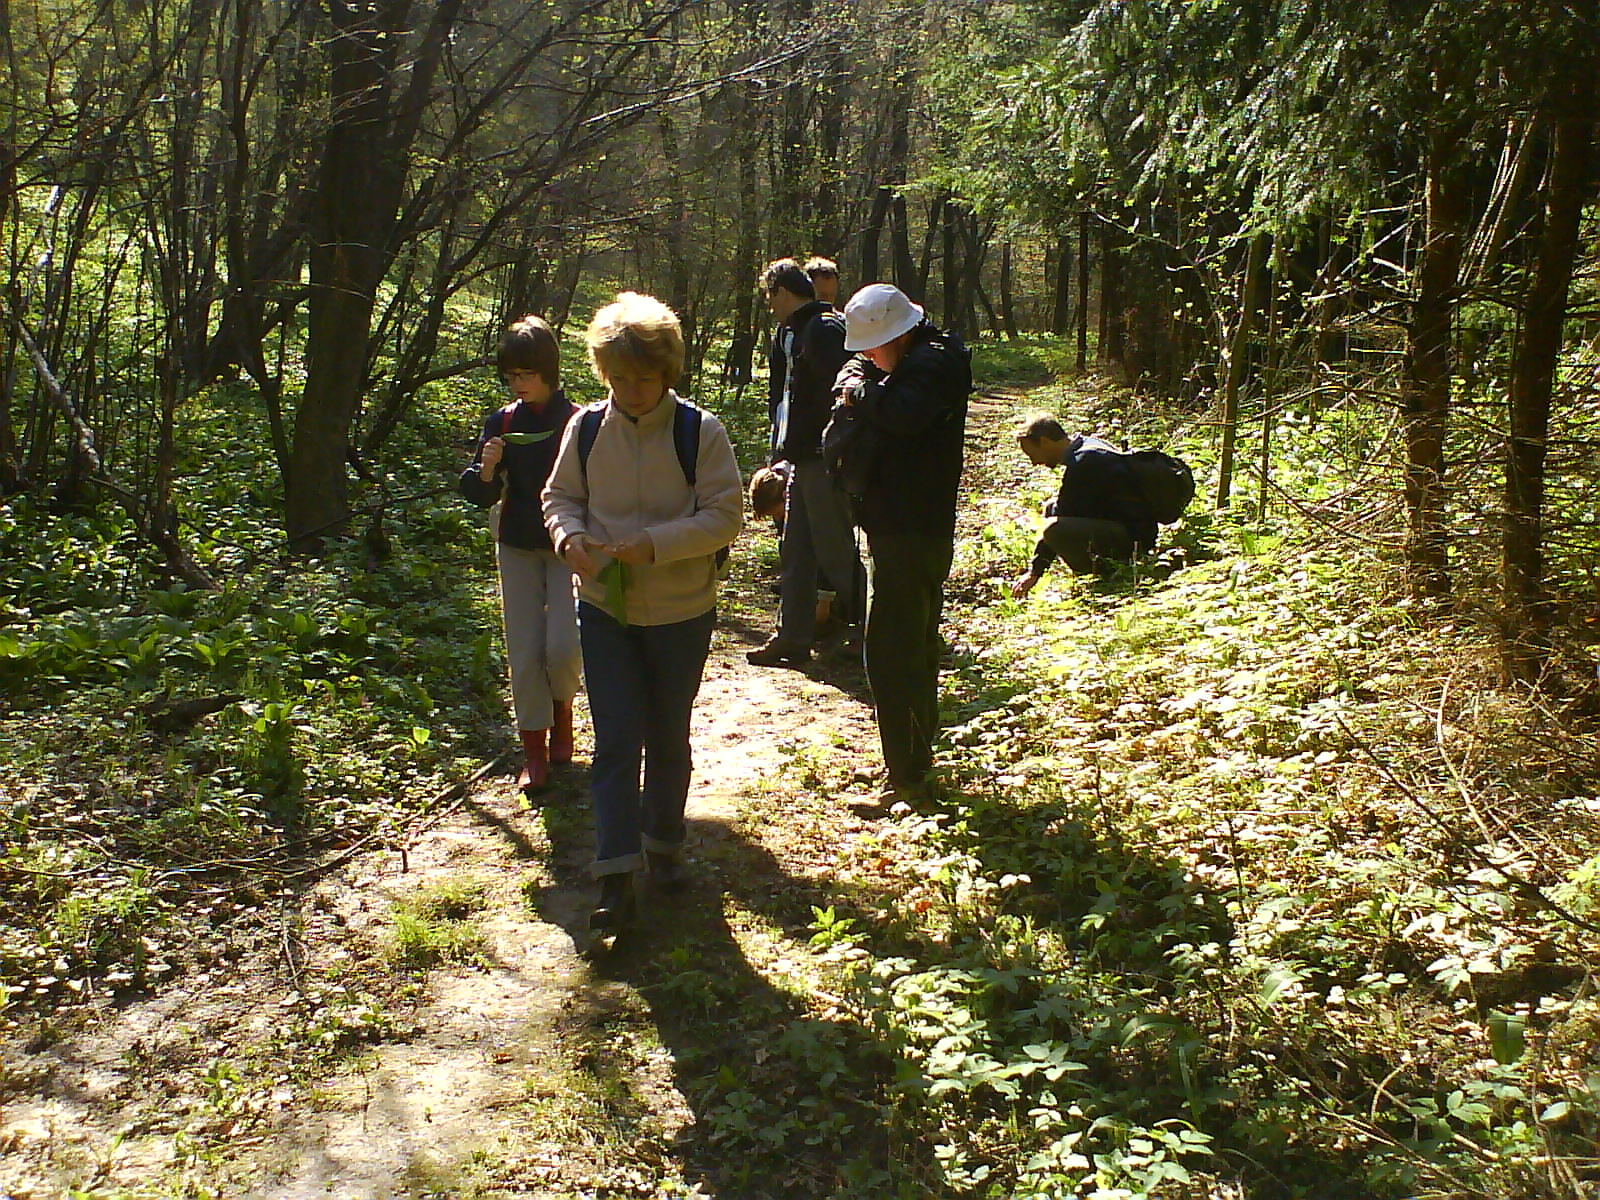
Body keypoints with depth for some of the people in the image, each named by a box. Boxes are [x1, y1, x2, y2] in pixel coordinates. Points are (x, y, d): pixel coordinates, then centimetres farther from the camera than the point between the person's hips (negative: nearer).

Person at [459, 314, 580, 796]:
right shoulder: (502, 423, 0)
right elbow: (478, 495, 0)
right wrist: (487, 469, -20)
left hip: (568, 548, -3)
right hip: (518, 548, 3)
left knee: (562, 647, -11)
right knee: (525, 651, 3)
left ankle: (562, 709, 23)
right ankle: (535, 749, 16)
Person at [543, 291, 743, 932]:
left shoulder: (699, 432, -12)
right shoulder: (586, 428, -4)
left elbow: (724, 515, -13)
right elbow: (561, 496, 7)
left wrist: (652, 544, -25)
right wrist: (571, 536, -16)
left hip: (681, 613, -1)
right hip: (604, 608, 1)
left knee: (668, 737, 15)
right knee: (616, 740, -2)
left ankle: (664, 844, 36)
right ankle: (616, 876, 3)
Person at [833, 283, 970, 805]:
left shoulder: (933, 362, -17)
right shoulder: (920, 357, 13)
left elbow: (901, 412, -35)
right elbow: (853, 370, 20)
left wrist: (860, 392, -17)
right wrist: (856, 382, -3)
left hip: (907, 536, -11)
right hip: (907, 530, 11)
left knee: (890, 655, -8)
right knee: (915, 649, 19)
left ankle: (905, 777, -1)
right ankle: (918, 757, 33)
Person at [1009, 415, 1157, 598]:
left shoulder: (1083, 463, -20)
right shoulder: (1092, 445, 13)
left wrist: (1035, 572, -7)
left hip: (1132, 536, -11)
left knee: (1055, 529, -32)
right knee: (1052, 511, 21)